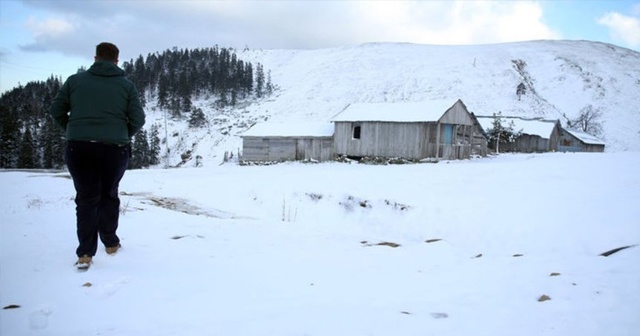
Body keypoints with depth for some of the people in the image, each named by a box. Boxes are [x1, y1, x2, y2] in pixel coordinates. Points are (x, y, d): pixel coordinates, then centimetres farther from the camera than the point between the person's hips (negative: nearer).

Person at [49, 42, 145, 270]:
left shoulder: (75, 80, 6)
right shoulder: (126, 85, 4)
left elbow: (56, 111, 7)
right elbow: (138, 119, 0)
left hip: (79, 148, 0)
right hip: (115, 149, 0)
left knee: (86, 199, 6)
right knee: (109, 196, 18)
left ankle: (85, 253, -1)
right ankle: (110, 243, 28)